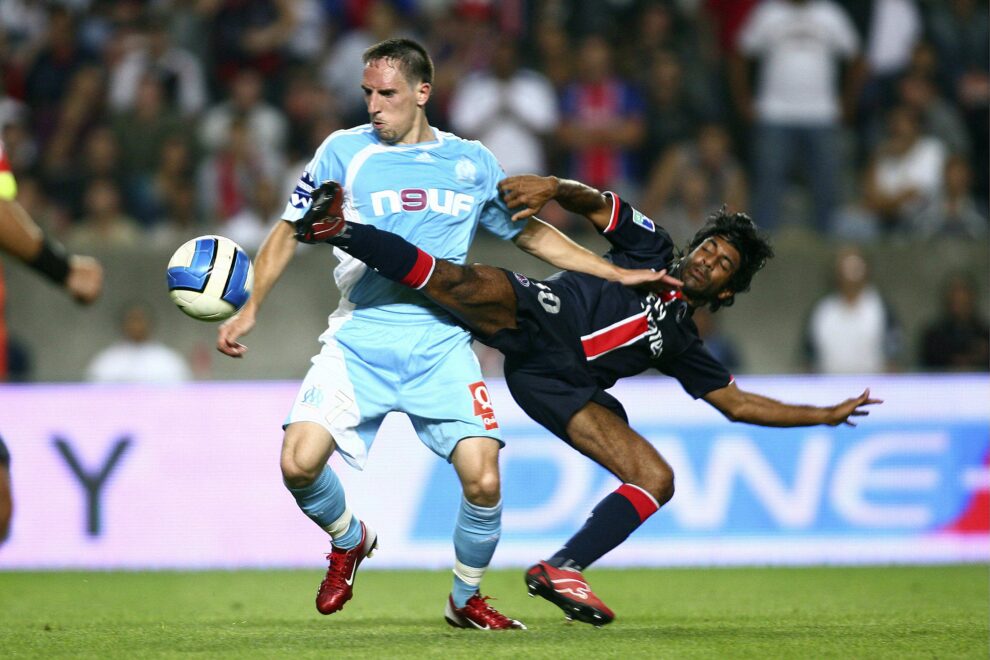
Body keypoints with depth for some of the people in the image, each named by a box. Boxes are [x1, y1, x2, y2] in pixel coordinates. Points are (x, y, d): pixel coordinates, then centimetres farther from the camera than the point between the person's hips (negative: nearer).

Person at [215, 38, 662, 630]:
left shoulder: (473, 163, 10)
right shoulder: (343, 151, 5)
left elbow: (532, 234, 21)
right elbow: (290, 232, 10)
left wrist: (618, 274, 18)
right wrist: (250, 308, -1)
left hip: (442, 343, 0)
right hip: (359, 339, 0)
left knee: (483, 480, -15)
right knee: (300, 463, -19)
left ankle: (465, 599, 13)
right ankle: (349, 540, 16)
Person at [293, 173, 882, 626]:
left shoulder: (680, 342, 24)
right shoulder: (651, 248, 17)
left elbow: (740, 403, 28)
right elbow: (595, 204, 8)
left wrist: (828, 415, 26)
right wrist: (553, 187, -15)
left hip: (558, 384, 5)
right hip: (537, 315, -4)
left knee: (657, 479, -10)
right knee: (468, 285, -35)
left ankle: (562, 571, -10)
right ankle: (344, 231, -27)